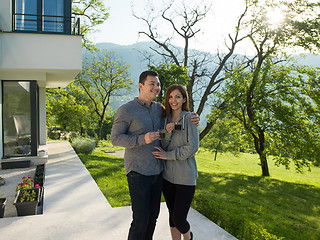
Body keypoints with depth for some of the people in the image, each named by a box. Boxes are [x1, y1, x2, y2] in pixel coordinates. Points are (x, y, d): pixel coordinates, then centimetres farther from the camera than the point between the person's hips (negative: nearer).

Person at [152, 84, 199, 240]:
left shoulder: (189, 118, -6)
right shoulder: (165, 120, 7)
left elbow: (193, 147, -12)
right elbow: (162, 147, 3)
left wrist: (168, 155, -11)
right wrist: (167, 133, -15)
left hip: (185, 177, -4)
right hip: (167, 175, 4)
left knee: (179, 219, -1)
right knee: (172, 214, 14)